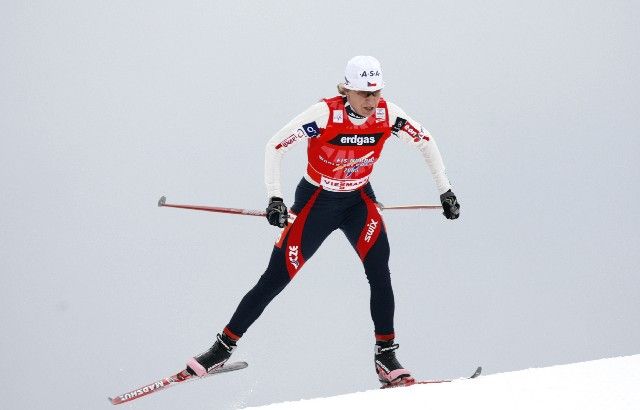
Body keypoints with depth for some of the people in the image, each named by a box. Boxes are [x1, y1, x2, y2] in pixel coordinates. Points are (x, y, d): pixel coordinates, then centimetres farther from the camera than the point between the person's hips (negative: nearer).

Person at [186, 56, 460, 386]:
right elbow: (275, 147, -23)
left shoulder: (387, 115, -15)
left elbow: (425, 141, 1)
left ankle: (386, 356, -9)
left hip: (359, 201, 3)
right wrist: (274, 199, -30)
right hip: (316, 201, -3)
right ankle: (223, 347, 8)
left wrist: (445, 191, 1)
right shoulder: (324, 114, -25)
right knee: (275, 278, -4)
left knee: (379, 270, -20)